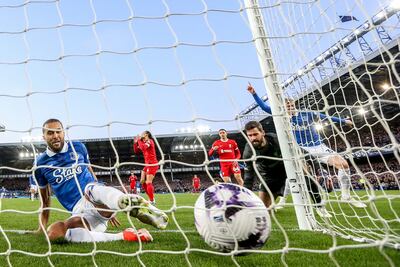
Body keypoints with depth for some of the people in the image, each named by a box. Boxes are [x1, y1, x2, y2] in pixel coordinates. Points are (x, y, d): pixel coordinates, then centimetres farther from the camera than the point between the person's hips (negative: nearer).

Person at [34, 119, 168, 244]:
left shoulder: (78, 147, 11)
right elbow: (45, 199, 20)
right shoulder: (41, 164, 10)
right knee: (53, 233, -32)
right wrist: (42, 228, 20)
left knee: (91, 189, -36)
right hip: (79, 210, 1)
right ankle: (123, 236, -40)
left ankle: (133, 204, -66)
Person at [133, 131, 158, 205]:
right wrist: (135, 142, 9)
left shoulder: (150, 141, -7)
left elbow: (143, 148, -25)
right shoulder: (144, 143, 17)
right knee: (142, 182, 8)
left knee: (148, 183, -14)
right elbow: (136, 151, 19)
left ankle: (152, 201, -10)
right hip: (147, 164, 9)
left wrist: (139, 140, -11)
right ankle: (151, 199, 13)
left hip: (152, 164, -9)